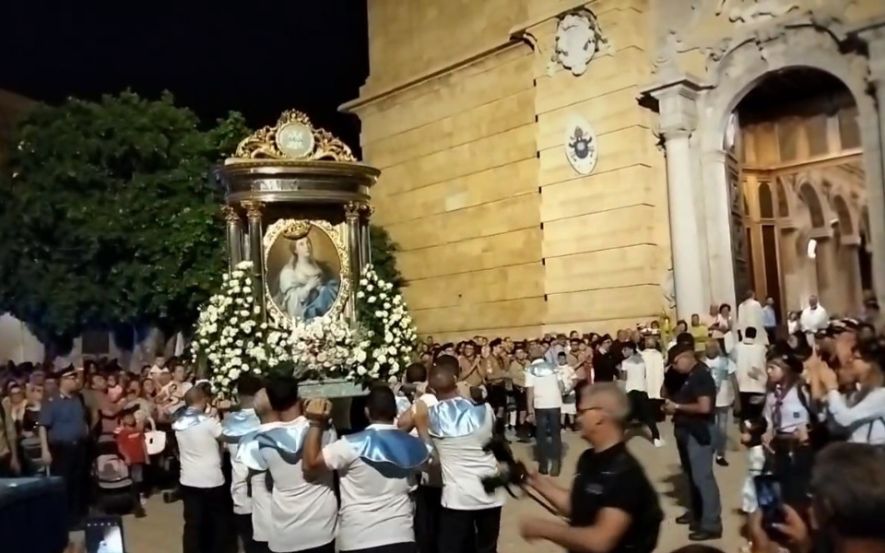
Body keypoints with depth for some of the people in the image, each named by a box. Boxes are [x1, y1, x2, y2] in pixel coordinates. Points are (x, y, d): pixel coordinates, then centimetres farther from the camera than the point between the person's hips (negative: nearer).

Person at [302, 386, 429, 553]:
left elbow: (309, 465, -9)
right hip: (401, 538, 4)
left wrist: (316, 424, -7)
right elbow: (427, 454, 25)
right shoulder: (412, 445, 1)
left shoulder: (352, 445, -14)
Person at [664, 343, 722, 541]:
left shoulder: (701, 375, -17)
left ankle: (711, 524, -1)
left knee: (702, 476, -6)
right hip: (686, 431, 10)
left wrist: (678, 407, -16)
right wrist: (672, 406, 3)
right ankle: (696, 512, 32)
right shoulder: (689, 375, 12)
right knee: (691, 475, 18)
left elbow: (704, 407, -25)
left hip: (698, 432, -10)